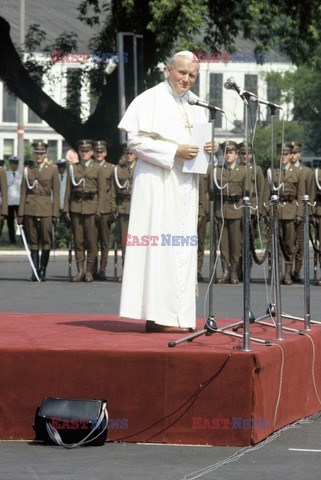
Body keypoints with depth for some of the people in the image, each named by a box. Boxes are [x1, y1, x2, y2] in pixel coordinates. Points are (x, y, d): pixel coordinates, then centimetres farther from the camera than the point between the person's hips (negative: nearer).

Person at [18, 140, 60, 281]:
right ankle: (35, 271, 5)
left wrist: (55, 213, -4)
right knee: (33, 242, 2)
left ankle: (43, 271, 4)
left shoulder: (52, 170, 5)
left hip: (46, 210, -2)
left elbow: (56, 193, 3)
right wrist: (20, 213, 2)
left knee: (46, 242, -3)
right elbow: (23, 192, 9)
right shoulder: (28, 170, 11)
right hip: (30, 210, 2)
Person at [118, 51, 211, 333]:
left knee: (183, 246, 4)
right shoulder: (150, 100, -5)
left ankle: (178, 315, 6)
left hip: (185, 184, 7)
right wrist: (174, 151, -19)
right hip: (157, 181, -7)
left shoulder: (195, 105, 16)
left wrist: (205, 148, -1)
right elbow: (136, 141, -11)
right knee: (160, 243, -11)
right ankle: (158, 316, -12)